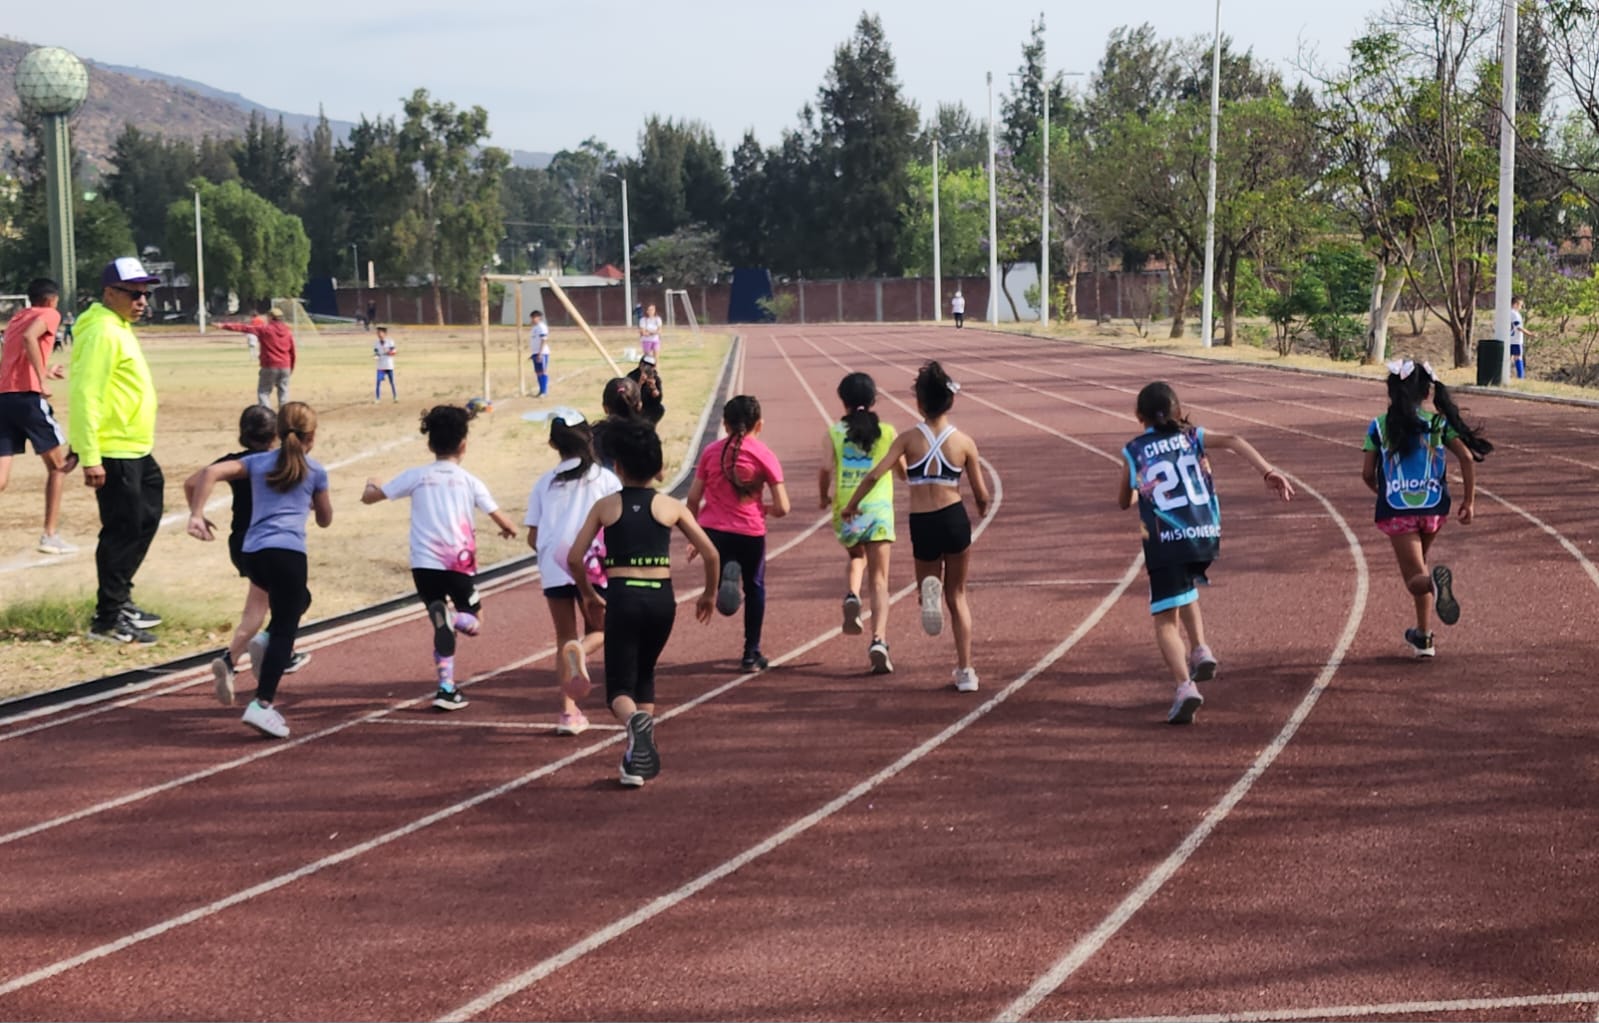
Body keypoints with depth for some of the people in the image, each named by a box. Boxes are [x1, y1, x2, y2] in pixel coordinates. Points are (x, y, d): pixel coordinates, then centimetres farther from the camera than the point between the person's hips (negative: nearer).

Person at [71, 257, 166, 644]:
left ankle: (119, 600, 29)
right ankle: (107, 620, 2)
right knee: (122, 531, -5)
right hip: (114, 453, -10)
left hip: (136, 450, 10)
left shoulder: (120, 328, 15)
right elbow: (86, 397, -22)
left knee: (144, 521, 18)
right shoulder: (102, 332, -16)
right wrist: (89, 457, -25)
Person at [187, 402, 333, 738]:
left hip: (252, 553, 5)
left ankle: (266, 647, 6)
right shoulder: (315, 471, 11)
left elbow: (210, 472, 3)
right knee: (285, 629, -5)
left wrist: (196, 515, 1)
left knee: (298, 599, 30)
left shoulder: (258, 461, 18)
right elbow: (325, 520, 22)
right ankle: (262, 704, -18)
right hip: (287, 552, -5)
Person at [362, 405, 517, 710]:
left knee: (442, 626, 12)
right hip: (460, 563, -1)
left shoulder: (416, 476, 3)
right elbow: (502, 521, 6)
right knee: (474, 620, 14)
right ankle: (450, 616, -22)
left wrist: (371, 486, 31)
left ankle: (446, 688, 3)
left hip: (424, 564, 1)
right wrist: (509, 529, 30)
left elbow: (369, 498, 7)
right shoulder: (469, 481, 3)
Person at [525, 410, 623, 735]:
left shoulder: (545, 483, 8)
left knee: (564, 638, 13)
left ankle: (569, 711, 5)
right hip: (593, 565, -2)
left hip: (553, 569, 2)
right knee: (600, 630, 14)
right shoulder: (604, 478, 1)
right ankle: (581, 651, -22)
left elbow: (533, 537, 6)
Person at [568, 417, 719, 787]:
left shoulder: (605, 506, 5)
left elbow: (574, 558, 2)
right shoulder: (671, 507, 6)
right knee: (645, 674, 24)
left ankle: (636, 721, -33)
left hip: (621, 597, -2)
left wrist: (589, 596, 18)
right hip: (661, 597, 2)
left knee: (620, 687, 3)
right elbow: (711, 554, 3)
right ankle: (639, 757, 20)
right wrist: (709, 594, 20)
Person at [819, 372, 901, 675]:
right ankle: (879, 639, -16)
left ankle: (852, 597, -1)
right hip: (878, 509, -1)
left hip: (845, 511, 1)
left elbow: (824, 471, -7)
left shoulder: (834, 434, 0)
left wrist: (825, 496, 13)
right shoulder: (887, 433, 2)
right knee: (879, 579, 0)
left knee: (857, 558, 29)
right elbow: (903, 473, 10)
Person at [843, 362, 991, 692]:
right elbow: (981, 495, 4)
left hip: (922, 526, 0)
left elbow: (874, 475, -9)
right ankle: (965, 670, 10)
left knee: (929, 581, 22)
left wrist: (851, 506, 6)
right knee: (957, 596, 16)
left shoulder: (909, 439, -1)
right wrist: (982, 508, 28)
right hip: (955, 519, 0)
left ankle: (929, 590, -18)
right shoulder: (965, 443, 0)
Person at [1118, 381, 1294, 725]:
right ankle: (1199, 651, 20)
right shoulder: (1192, 436, 12)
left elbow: (1123, 502, 17)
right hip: (1205, 537, 3)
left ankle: (1185, 686, -21)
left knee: (1166, 619, -1)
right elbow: (1233, 441, -5)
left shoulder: (1134, 451, 8)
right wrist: (1270, 473, -12)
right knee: (1185, 589, 34)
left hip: (1165, 543, -3)